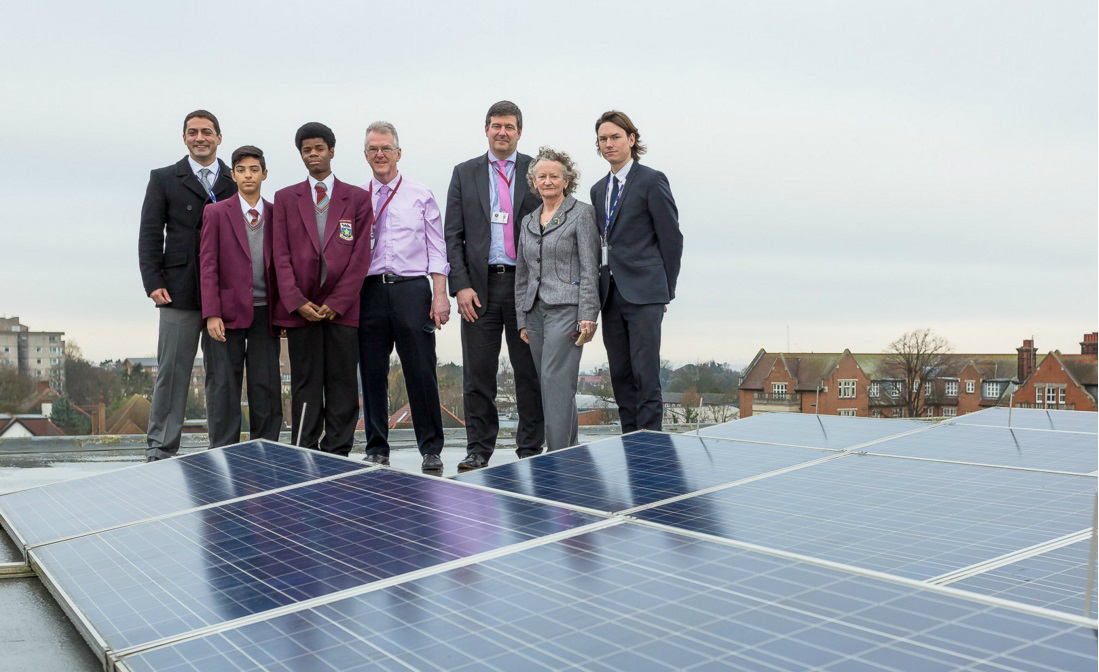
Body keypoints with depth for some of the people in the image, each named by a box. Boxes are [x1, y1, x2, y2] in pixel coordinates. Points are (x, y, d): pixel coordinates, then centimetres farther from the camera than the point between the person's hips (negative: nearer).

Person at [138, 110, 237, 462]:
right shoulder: (164, 179, 7)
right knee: (172, 371, 1)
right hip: (180, 291, -1)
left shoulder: (236, 181, 9)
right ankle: (160, 447, 9)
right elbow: (150, 235, 3)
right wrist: (154, 283, -7)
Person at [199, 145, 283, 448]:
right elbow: (208, 265, -3)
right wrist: (212, 314, -11)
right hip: (229, 312, -2)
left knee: (266, 388, 3)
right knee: (223, 387, 2)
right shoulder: (216, 213, 3)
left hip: (265, 313, 2)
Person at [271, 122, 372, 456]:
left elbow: (361, 255, 1)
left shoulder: (357, 198, 8)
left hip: (342, 308, 0)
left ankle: (337, 456, 7)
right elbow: (281, 255, 5)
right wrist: (297, 302, -8)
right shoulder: (285, 198, 12)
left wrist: (336, 302, -8)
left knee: (342, 386, 1)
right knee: (305, 387, 1)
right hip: (300, 308, 0)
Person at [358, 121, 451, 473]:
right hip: (369, 289, 2)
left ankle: (431, 449, 9)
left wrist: (440, 295, -4)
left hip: (411, 288, -2)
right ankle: (377, 449, 18)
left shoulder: (421, 196, 7)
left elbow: (436, 248, 4)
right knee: (372, 373, 7)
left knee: (421, 372, -2)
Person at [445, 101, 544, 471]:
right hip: (479, 285, 1)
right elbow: (453, 236, 6)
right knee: (477, 374, 3)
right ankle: (478, 450, 13)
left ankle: (530, 448, 14)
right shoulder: (465, 173, 10)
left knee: (530, 372, 4)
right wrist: (460, 286, -5)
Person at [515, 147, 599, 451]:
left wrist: (587, 317, -13)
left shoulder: (581, 213, 0)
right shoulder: (528, 221, 17)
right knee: (553, 385, 7)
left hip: (565, 309, -6)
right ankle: (570, 449, 15)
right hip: (535, 311, 6)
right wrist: (522, 320, 14)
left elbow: (590, 268, -6)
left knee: (556, 381, -14)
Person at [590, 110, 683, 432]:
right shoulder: (599, 189, 17)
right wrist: (602, 286, 10)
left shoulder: (651, 180, -4)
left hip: (643, 294, -7)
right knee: (620, 376, 9)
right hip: (611, 294, 7)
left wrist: (666, 290, -2)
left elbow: (671, 238, -4)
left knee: (646, 375, -7)